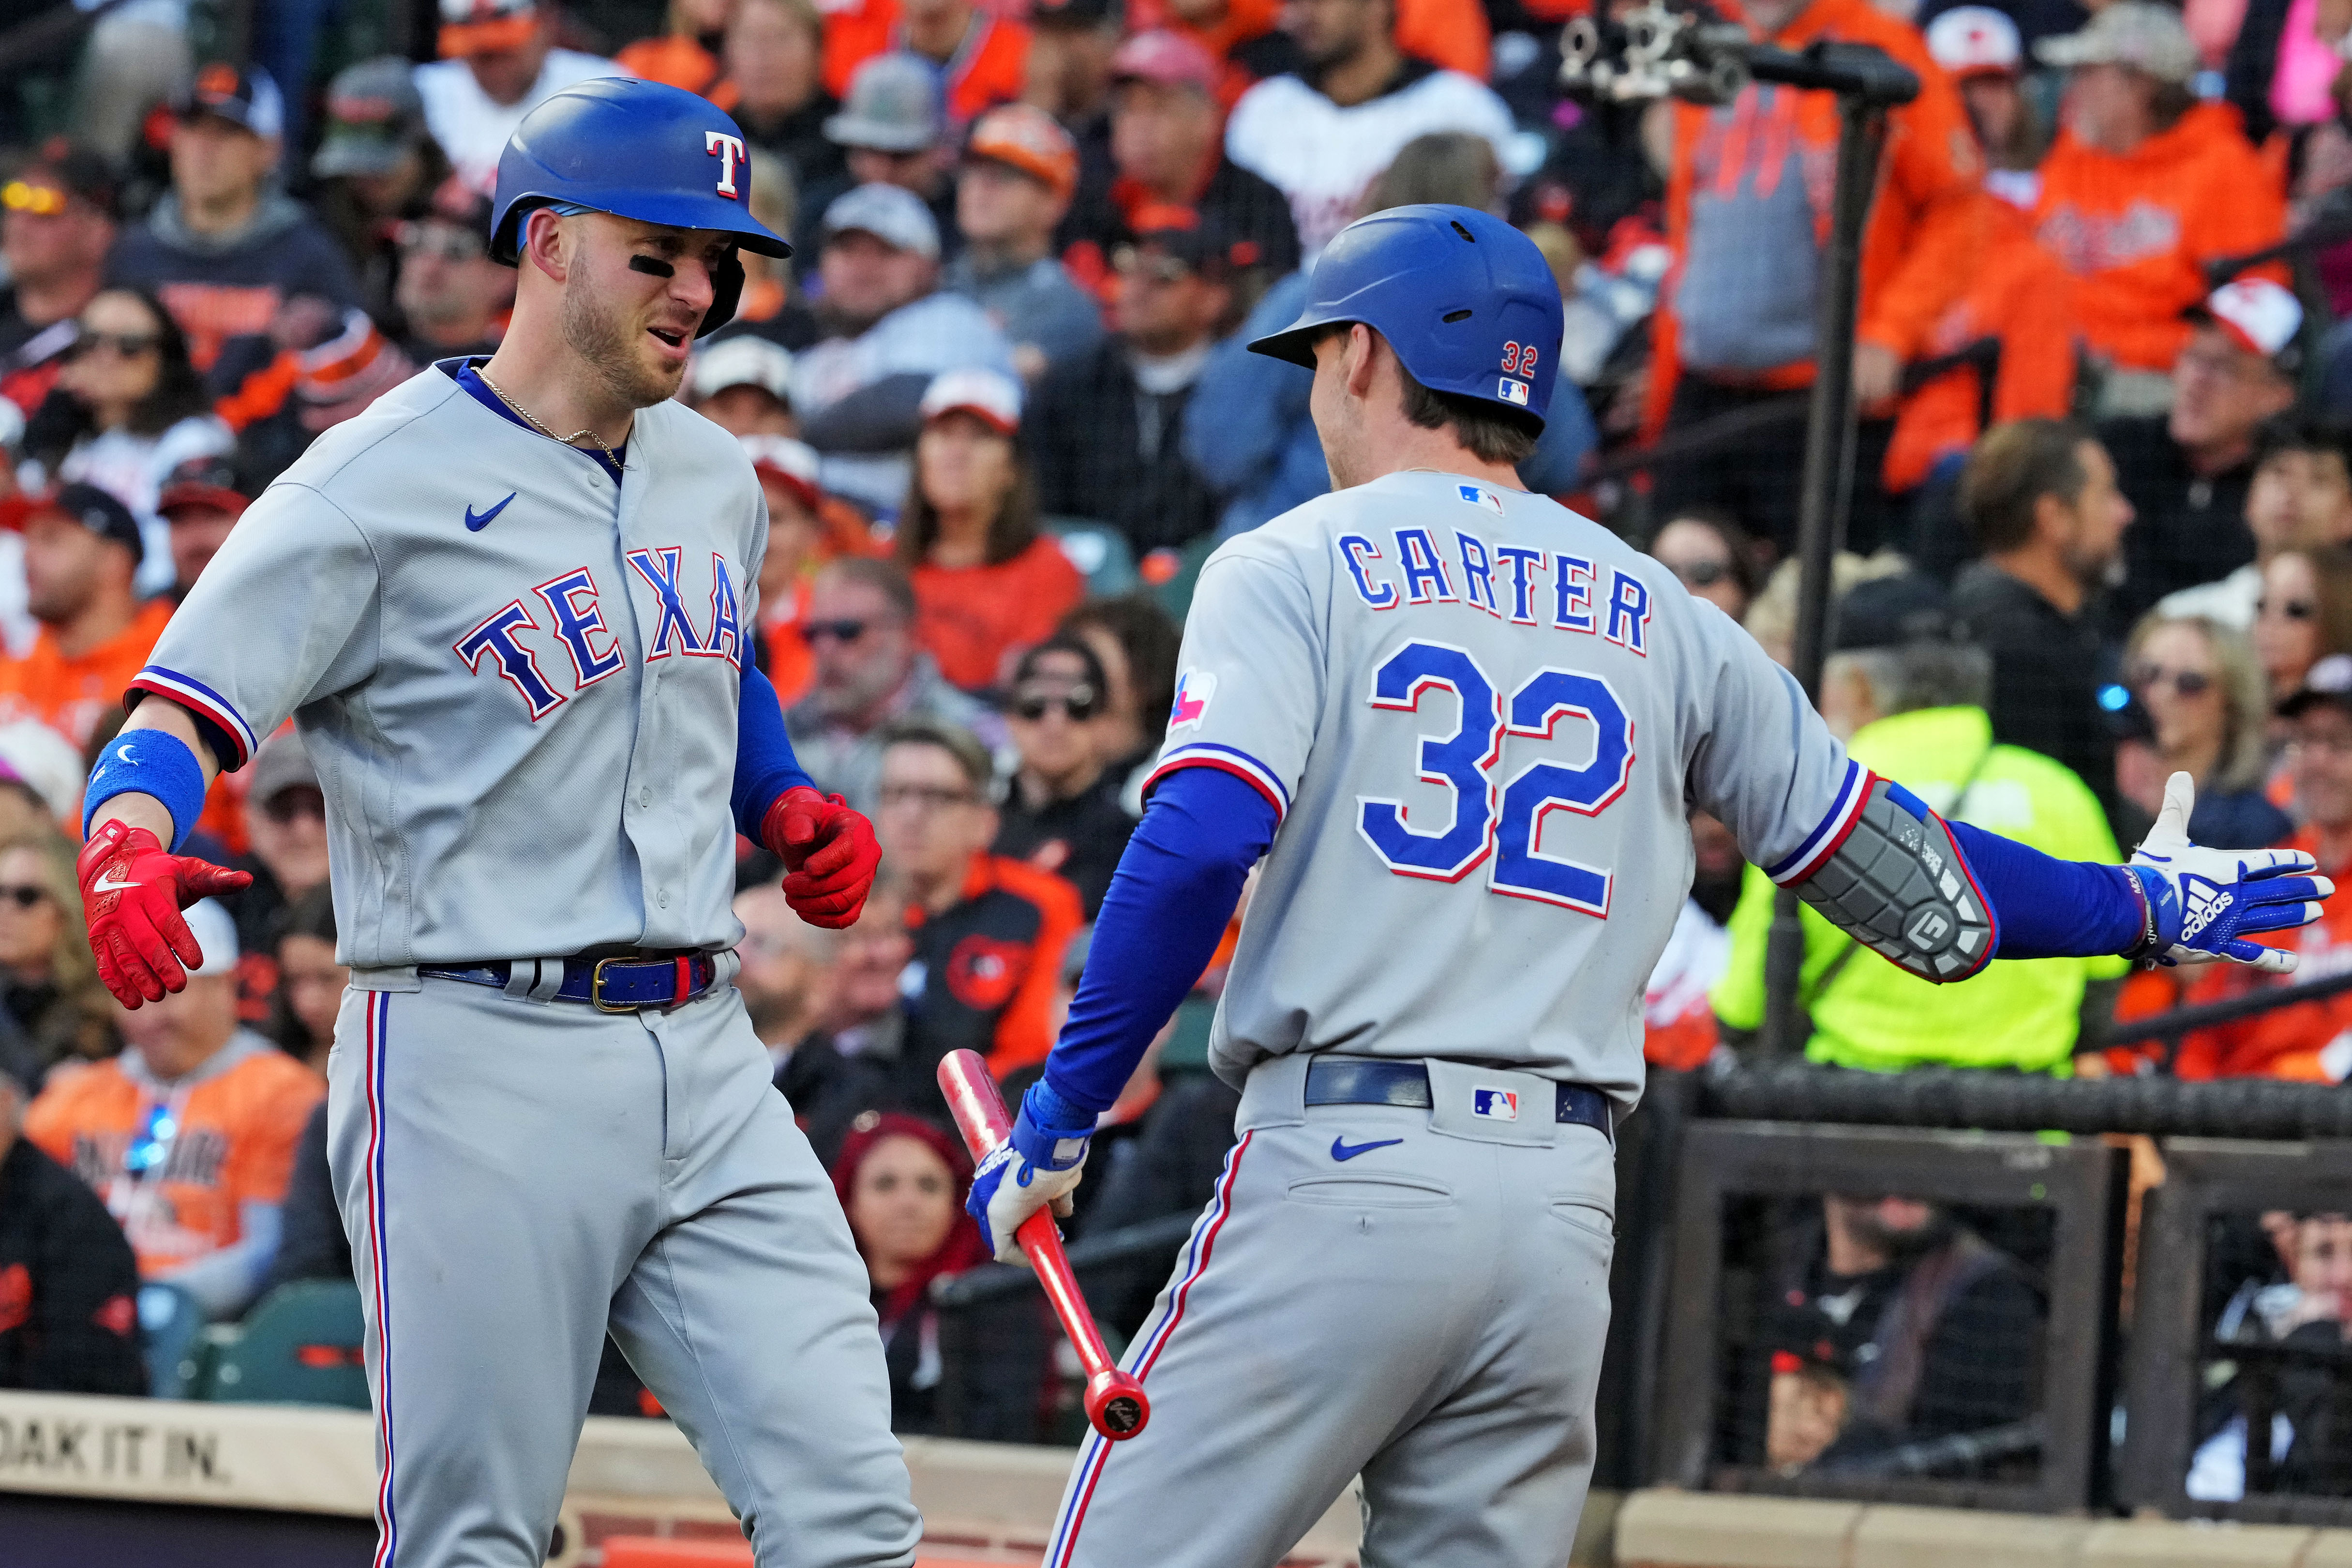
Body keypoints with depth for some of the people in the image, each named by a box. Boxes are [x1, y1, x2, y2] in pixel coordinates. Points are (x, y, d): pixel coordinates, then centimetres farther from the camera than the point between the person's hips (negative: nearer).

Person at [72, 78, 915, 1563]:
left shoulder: (715, 476, 14)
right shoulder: (382, 482, -7)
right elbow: (180, 715, -13)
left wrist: (787, 806, 16)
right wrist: (127, 849, -34)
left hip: (706, 1057, 6)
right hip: (482, 1063, -6)